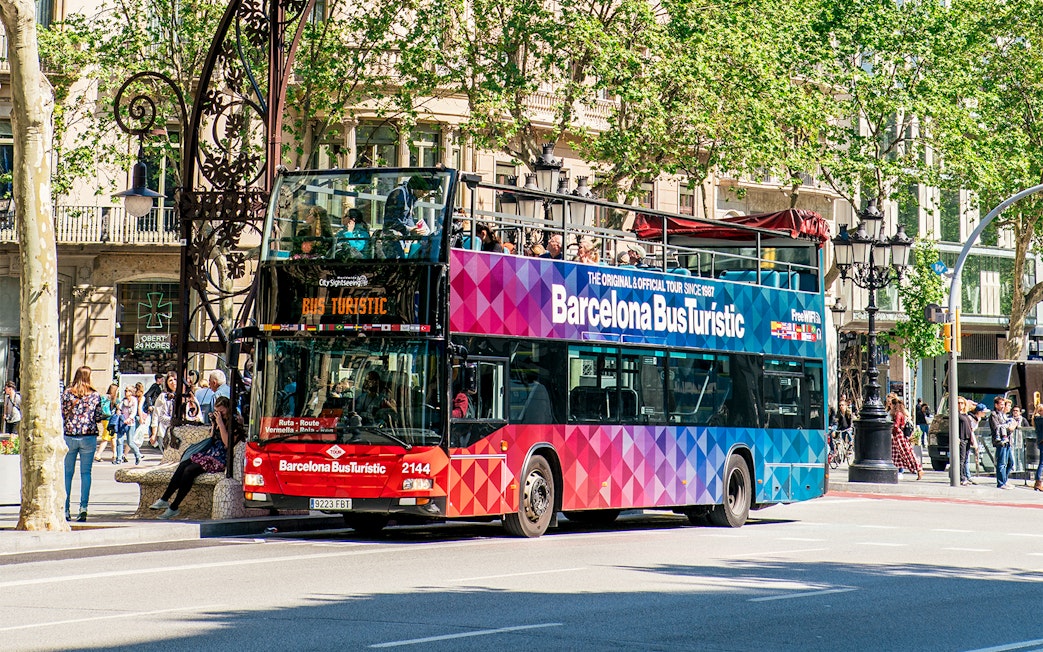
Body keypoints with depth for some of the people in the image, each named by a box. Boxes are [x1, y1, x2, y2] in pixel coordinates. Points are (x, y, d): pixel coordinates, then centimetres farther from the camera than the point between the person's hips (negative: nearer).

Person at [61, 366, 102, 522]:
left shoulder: (67, 393, -2)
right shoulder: (95, 395, 0)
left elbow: (62, 414, -1)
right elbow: (98, 417, 3)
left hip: (69, 436, 0)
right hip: (89, 436, 0)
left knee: (67, 473, 6)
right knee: (85, 472, 3)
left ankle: (65, 510, 4)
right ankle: (83, 508, -7)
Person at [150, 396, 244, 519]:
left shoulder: (235, 422, -5)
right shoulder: (216, 420, 19)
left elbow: (227, 443, -15)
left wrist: (220, 424, -16)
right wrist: (214, 424, 11)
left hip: (221, 458, -8)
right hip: (209, 454, 8)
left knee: (189, 470, -25)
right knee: (183, 465, -18)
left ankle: (174, 507, -23)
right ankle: (164, 499, -19)